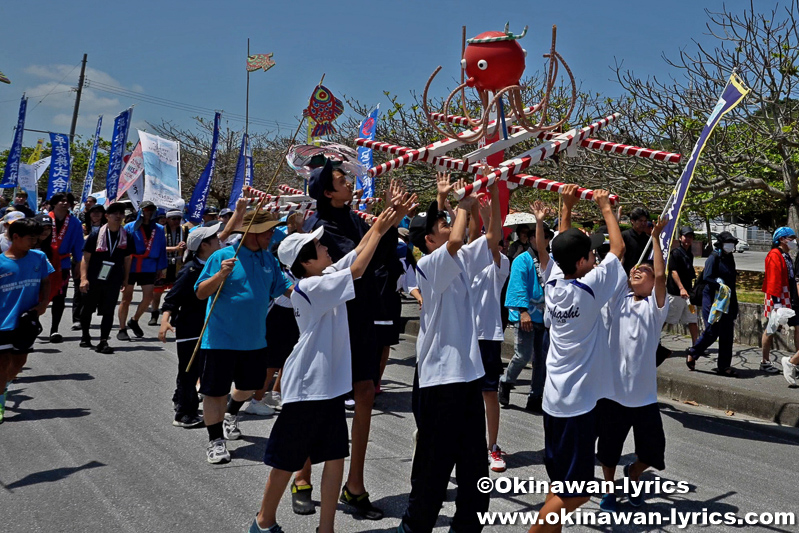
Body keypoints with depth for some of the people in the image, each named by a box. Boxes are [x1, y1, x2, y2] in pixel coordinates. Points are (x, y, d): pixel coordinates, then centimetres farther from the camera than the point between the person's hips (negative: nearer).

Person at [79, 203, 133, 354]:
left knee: (108, 311, -4)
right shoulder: (96, 234, -2)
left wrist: (125, 279, 10)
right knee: (88, 309, 12)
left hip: (114, 281, 1)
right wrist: (83, 278, -12)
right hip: (93, 279, 0)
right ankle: (85, 336, 31)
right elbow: (86, 257, -4)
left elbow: (127, 260, 12)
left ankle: (103, 342, -1)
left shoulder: (127, 236, 4)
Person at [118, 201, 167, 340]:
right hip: (130, 267, -2)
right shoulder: (130, 227, 0)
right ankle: (122, 329, 13)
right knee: (127, 298, 4)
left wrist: (162, 267, 3)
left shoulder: (159, 229, 6)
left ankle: (134, 321, 24)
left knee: (148, 297, -1)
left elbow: (162, 249, 8)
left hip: (149, 268, 2)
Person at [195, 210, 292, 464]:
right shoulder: (222, 256, -12)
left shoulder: (268, 258, 6)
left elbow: (283, 288, 13)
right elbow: (201, 293, -13)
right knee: (216, 390, 0)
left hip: (255, 337, 6)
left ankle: (231, 414, 49)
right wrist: (221, 275, -29)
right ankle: (215, 440, 14)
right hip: (222, 337, -6)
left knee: (250, 384, 20)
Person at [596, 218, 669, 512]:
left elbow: (661, 274, -15)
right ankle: (609, 488, 36)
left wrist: (655, 238, -12)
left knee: (653, 451, 6)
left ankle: (633, 474, 37)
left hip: (644, 395, -1)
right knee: (608, 448, 12)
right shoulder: (619, 298, 5)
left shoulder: (656, 306, 0)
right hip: (612, 390, 1)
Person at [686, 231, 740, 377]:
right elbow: (706, 277, -19)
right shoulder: (714, 257, -8)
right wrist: (720, 284, -31)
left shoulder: (729, 258, 15)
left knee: (727, 334, 4)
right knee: (712, 332, -10)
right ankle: (692, 353, 13)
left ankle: (724, 366, 10)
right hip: (713, 299, -8)